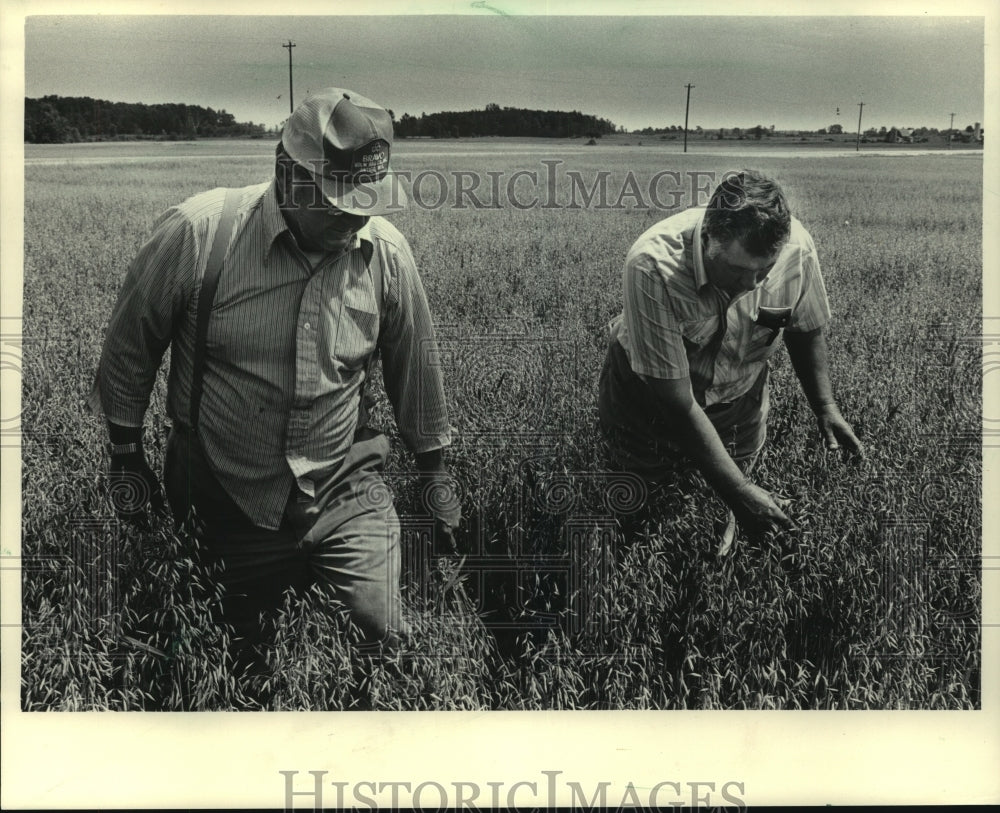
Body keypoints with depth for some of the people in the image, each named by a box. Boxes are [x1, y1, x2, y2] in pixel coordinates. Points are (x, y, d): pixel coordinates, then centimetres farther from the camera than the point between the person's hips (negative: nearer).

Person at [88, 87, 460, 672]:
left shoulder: (386, 250, -10)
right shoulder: (195, 234, -18)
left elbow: (414, 363, 6)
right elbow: (129, 344, -3)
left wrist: (434, 468, 15)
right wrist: (126, 455, 4)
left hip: (347, 493, 1)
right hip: (229, 502, 0)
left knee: (384, 636, -8)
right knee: (253, 661, 15)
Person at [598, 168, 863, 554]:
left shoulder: (796, 248, -27)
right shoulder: (653, 266, -40)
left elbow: (805, 331, -2)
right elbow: (678, 405, -35)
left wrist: (825, 408, -14)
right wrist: (740, 492, -35)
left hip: (739, 393, 3)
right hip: (649, 392, -3)